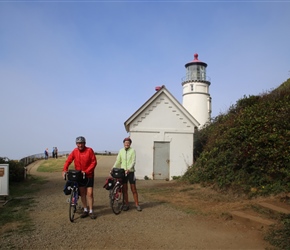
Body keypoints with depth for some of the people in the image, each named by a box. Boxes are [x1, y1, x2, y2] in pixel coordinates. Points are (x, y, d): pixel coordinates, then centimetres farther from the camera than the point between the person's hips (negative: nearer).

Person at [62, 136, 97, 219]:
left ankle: (91, 211, 6)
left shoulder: (89, 150, -13)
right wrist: (64, 170, -19)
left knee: (90, 193, -5)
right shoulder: (75, 151, -3)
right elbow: (68, 161, -4)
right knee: (82, 193, 10)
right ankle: (85, 210, 22)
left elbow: (94, 162, -13)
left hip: (89, 175, -3)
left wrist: (86, 171, -20)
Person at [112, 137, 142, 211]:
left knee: (133, 189, 2)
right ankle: (126, 204, 18)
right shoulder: (121, 151, 6)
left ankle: (137, 204, 10)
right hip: (122, 172, 3)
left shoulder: (132, 150, -5)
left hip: (130, 172, -3)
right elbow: (117, 161, 7)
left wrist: (128, 169, -26)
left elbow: (133, 161, -13)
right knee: (124, 189, 8)